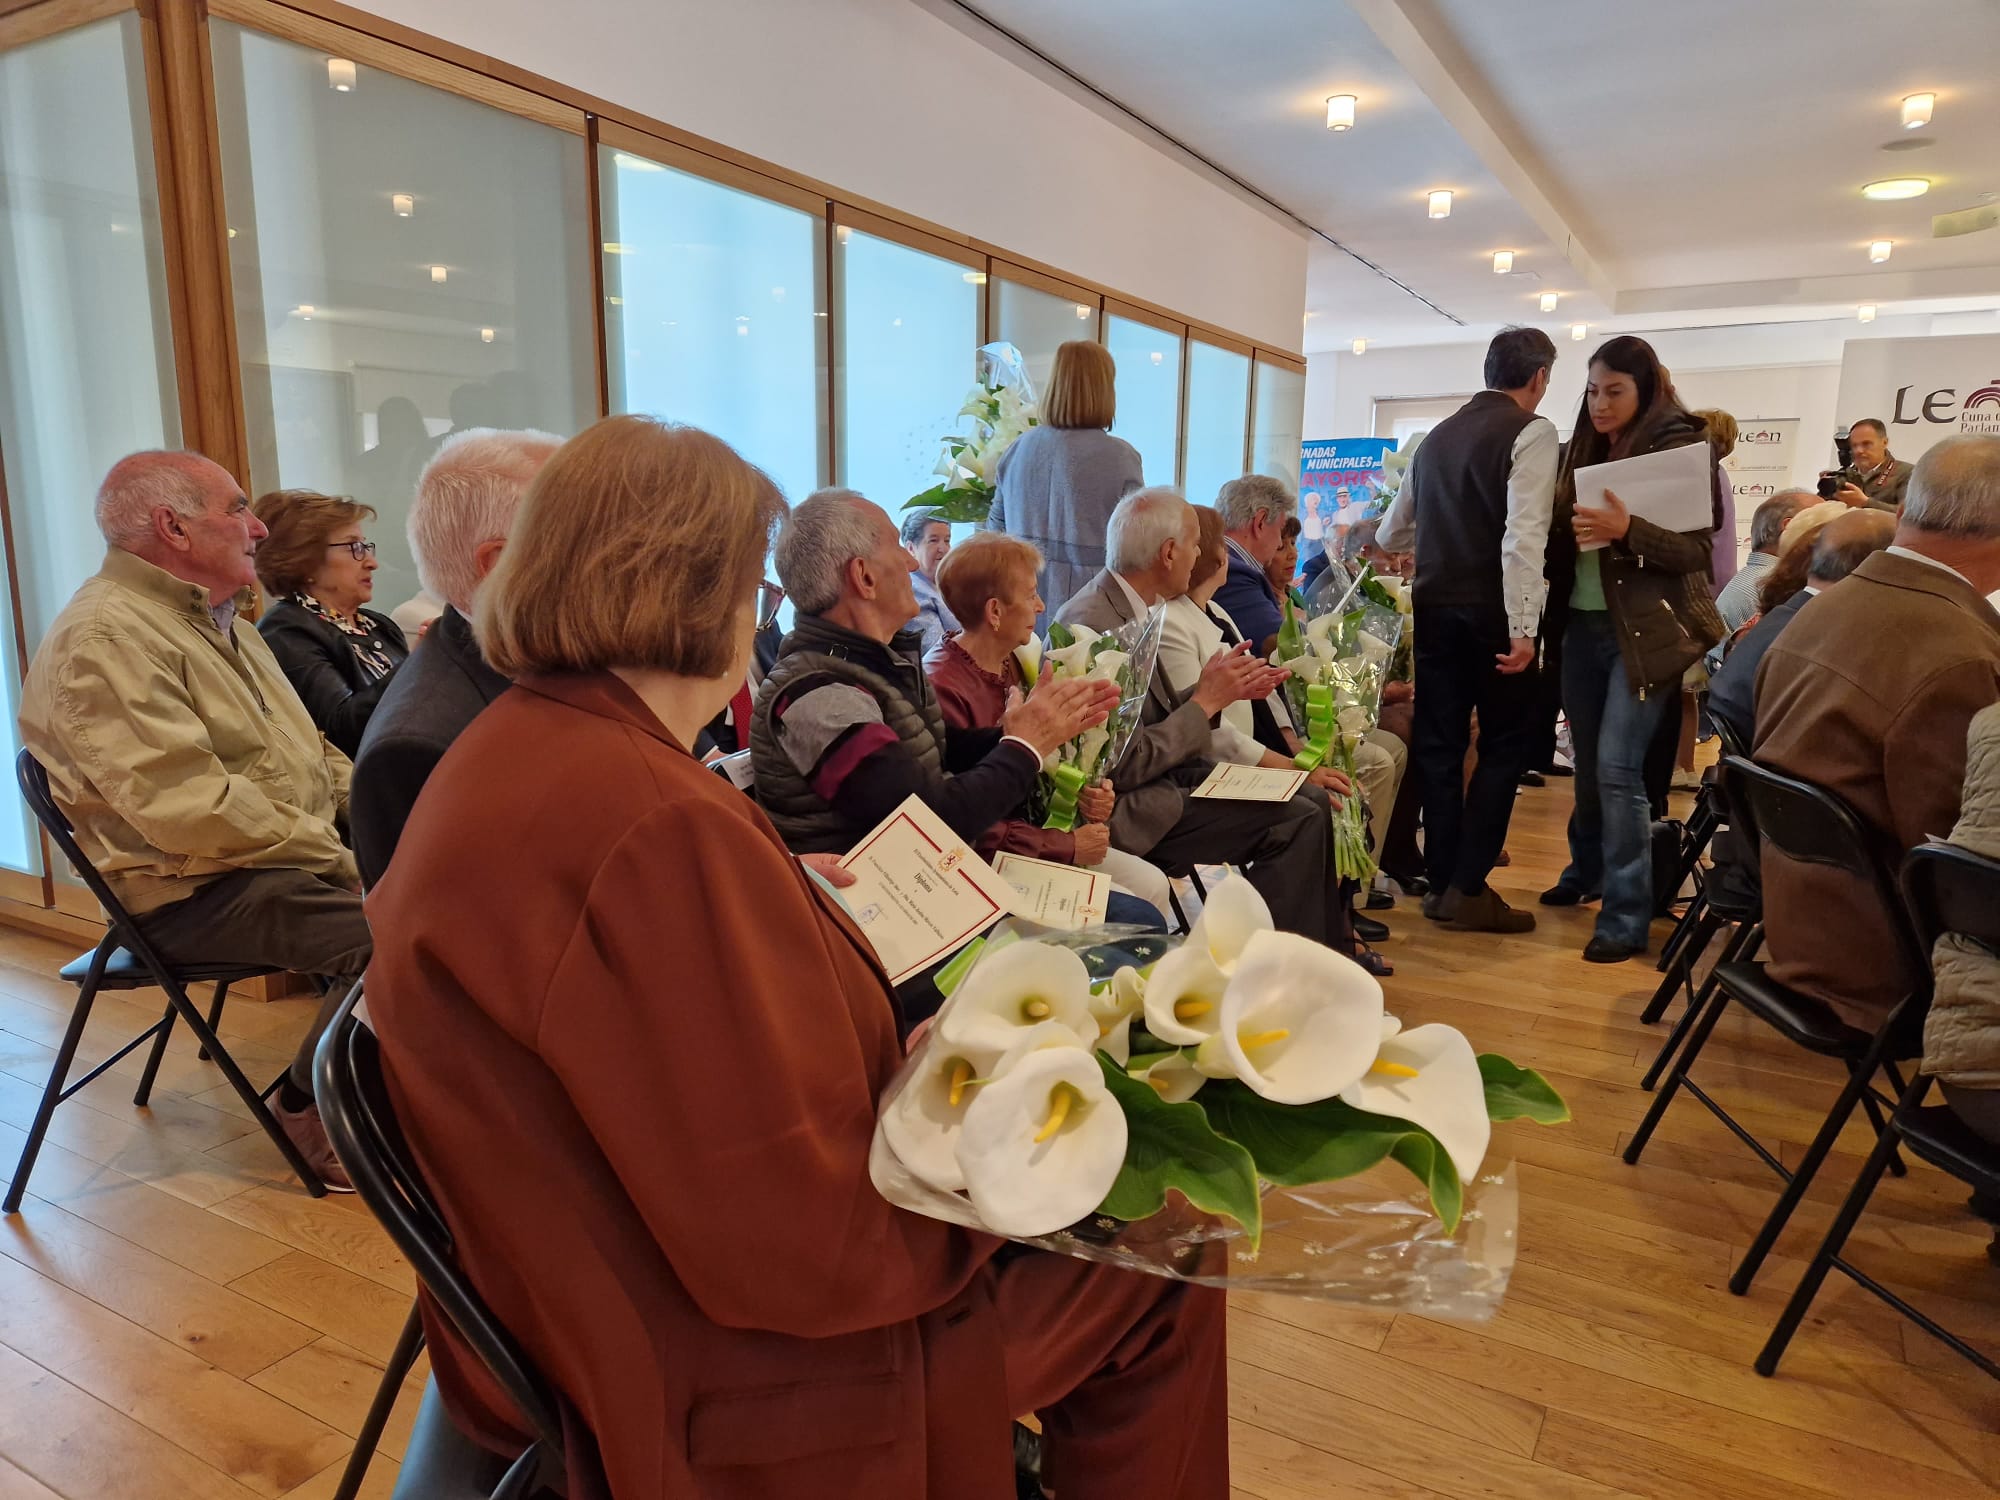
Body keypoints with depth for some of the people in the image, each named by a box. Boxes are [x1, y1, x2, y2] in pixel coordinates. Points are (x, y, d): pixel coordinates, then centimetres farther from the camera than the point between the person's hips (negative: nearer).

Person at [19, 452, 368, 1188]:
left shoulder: (217, 618, 18)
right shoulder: (105, 637, -14)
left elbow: (307, 748, 22)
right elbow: (185, 808, -24)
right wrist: (329, 853, -19)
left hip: (295, 855, 10)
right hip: (191, 891, -9)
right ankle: (309, 1110, -4)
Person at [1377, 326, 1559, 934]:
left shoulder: (1439, 434, 15)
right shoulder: (1532, 432, -5)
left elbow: (1390, 534, 21)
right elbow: (1523, 536, -17)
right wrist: (1522, 627, -20)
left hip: (1434, 604, 6)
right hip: (1490, 610, -6)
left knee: (1438, 740, 9)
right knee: (1507, 740, 4)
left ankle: (1441, 881, 15)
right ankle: (1468, 887, 1)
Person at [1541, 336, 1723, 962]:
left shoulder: (1679, 446, -7)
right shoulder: (1582, 451, 10)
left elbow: (1697, 549, -13)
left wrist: (1626, 529, -27)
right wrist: (1562, 529, -8)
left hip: (1647, 630, -6)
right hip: (1583, 624, 6)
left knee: (1618, 769, -10)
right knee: (1587, 762, 14)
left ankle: (1627, 915, -2)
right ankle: (1586, 870, 32)